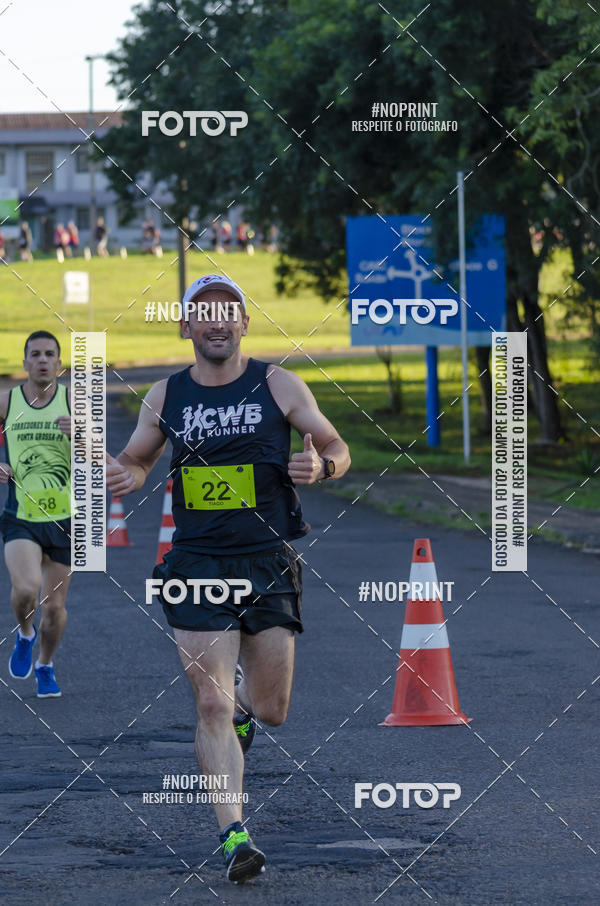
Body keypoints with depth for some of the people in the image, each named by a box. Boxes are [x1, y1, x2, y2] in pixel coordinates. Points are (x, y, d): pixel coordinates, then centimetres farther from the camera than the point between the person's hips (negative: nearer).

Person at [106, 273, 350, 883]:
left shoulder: (277, 385, 2)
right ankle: (233, 836, -9)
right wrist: (123, 474, -3)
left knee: (270, 712, 5)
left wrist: (320, 465, -16)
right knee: (212, 708, -10)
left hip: (268, 563, 0)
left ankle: (245, 694, 43)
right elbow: (135, 458, 21)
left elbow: (337, 450, 8)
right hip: (197, 564, 0)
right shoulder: (165, 397, 6)